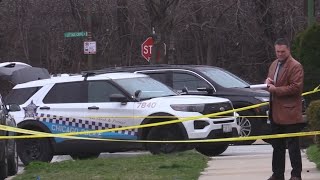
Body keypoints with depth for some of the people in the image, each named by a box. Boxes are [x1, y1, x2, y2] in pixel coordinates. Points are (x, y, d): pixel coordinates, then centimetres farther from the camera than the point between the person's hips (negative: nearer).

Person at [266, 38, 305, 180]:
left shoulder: (295, 66, -11)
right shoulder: (274, 65, 15)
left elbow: (296, 88, -18)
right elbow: (270, 79, 28)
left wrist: (276, 89, -17)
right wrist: (268, 82, 3)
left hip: (289, 112, -8)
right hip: (276, 112, 8)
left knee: (292, 145, -4)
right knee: (277, 146, 14)